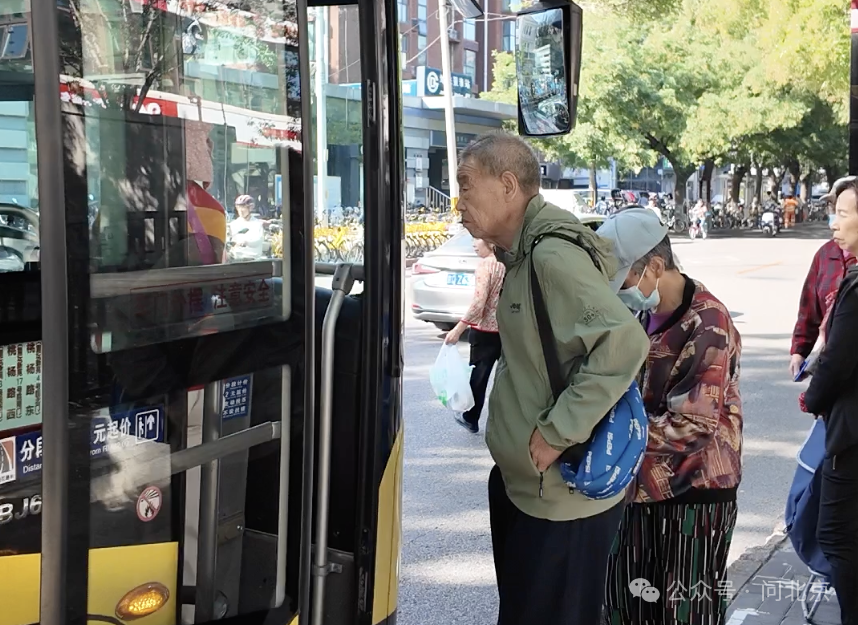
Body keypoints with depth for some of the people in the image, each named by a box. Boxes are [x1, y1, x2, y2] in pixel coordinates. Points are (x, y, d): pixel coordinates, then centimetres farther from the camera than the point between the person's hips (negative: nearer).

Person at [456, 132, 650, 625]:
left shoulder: (553, 255, -21)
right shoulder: (524, 253, 9)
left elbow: (624, 342, -32)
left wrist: (556, 433, -26)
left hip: (562, 499, -10)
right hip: (520, 483, 10)